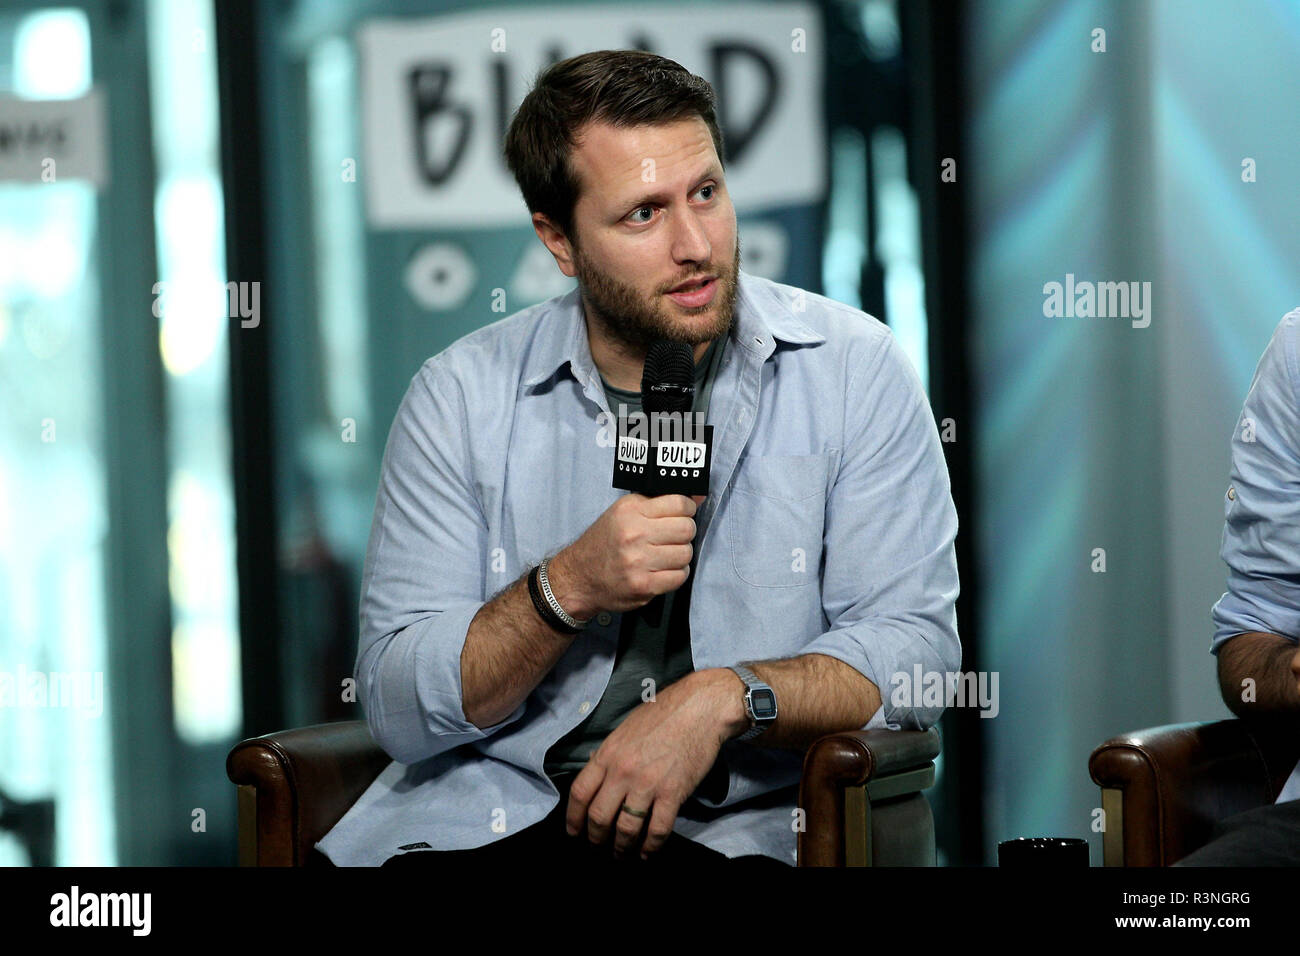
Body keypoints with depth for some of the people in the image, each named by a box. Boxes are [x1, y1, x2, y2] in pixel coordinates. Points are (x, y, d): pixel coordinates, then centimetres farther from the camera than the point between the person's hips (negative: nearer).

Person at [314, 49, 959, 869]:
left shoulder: (852, 369, 2)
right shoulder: (461, 394, 4)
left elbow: (915, 646, -3)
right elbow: (400, 713, 2)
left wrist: (723, 697, -19)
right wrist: (569, 590, -14)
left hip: (741, 825, 0)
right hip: (488, 818, 1)